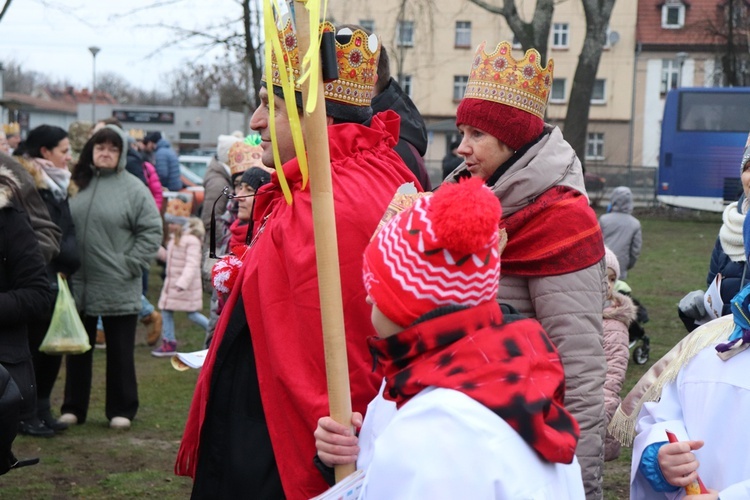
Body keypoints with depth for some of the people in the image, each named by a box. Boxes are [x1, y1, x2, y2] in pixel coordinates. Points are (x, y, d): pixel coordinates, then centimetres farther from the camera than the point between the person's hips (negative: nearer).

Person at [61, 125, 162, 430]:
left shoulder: (133, 188, -5)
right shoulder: (77, 184, 7)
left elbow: (151, 232, -7)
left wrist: (130, 264, -12)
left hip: (118, 290, -4)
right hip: (78, 285, 4)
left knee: (119, 352, 7)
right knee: (78, 349, 14)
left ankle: (121, 410, 18)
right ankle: (73, 408, 25)